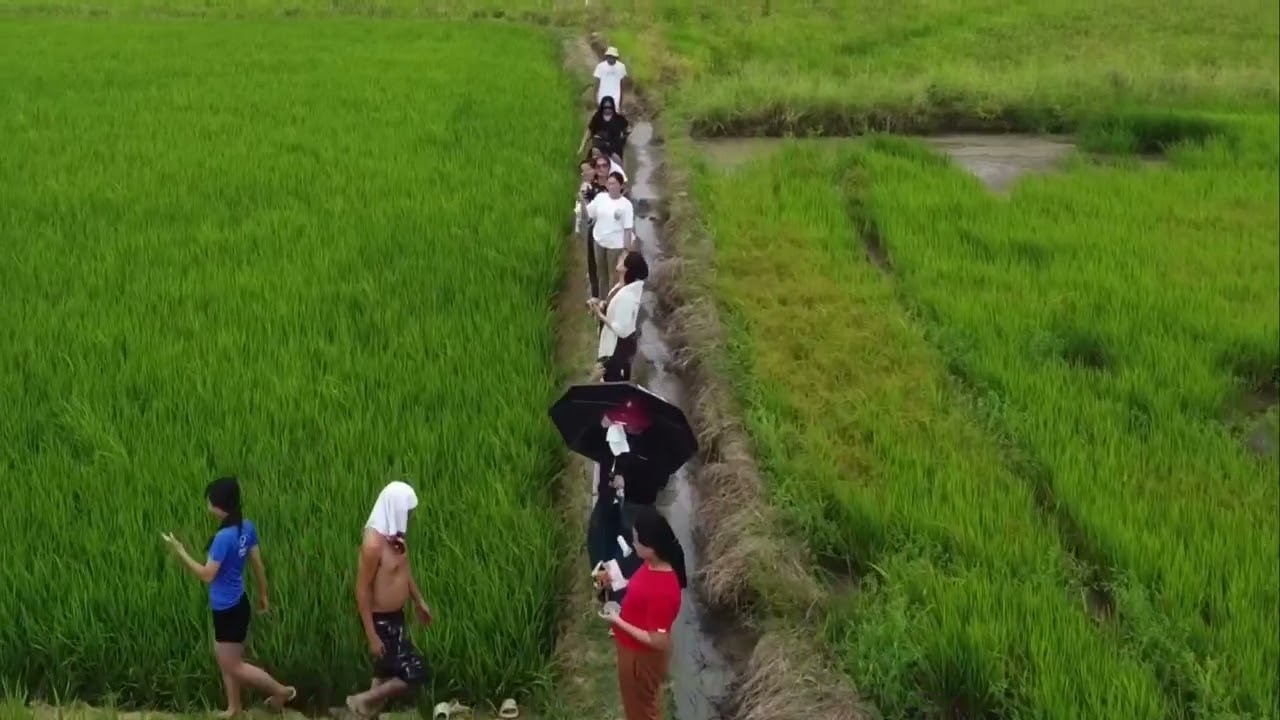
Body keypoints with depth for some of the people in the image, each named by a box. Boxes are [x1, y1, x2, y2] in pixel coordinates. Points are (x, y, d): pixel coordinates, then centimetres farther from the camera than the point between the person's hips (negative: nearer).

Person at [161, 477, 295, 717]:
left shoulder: (224, 537, -28)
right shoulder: (247, 527, -2)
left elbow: (207, 574, -23)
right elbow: (258, 563, 6)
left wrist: (181, 552, -16)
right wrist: (263, 595, 18)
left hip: (228, 610, -9)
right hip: (234, 604, 9)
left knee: (234, 666, 8)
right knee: (225, 658, 22)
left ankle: (282, 691, 18)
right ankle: (234, 708, 33)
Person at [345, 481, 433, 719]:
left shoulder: (395, 535, 2)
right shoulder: (374, 542, -27)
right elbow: (362, 590, -24)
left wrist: (419, 601, 27)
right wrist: (372, 636, -23)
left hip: (395, 617, 9)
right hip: (381, 621, -9)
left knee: (387, 675, 18)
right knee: (414, 675, -6)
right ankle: (361, 700, 10)